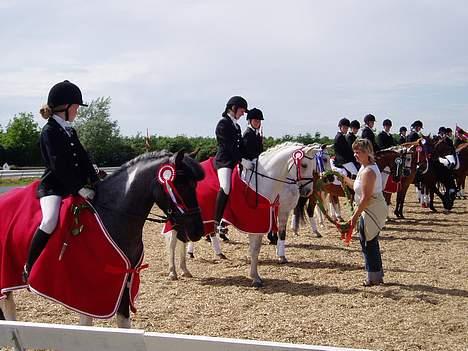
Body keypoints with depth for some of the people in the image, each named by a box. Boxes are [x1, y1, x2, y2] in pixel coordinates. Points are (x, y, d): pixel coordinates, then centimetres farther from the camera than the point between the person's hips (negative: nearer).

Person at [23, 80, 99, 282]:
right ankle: (29, 268, -19)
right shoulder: (50, 131, -9)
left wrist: (96, 182, -1)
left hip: (74, 185, 9)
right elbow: (59, 166, -19)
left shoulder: (70, 131, 16)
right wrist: (79, 188, -25)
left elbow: (83, 159, 12)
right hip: (52, 186, -9)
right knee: (50, 221, -31)